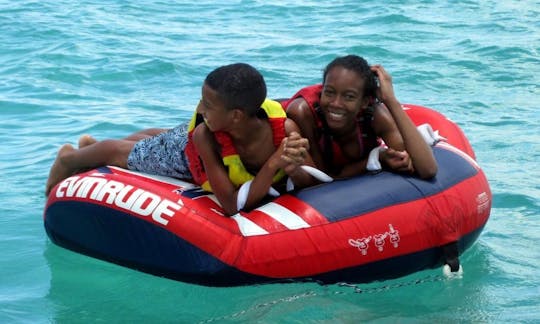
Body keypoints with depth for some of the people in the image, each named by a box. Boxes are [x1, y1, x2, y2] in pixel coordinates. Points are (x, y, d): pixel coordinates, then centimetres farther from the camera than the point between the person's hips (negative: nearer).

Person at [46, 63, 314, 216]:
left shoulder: (286, 129, -43)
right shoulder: (203, 137, -46)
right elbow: (232, 205, -45)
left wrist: (295, 170, -53)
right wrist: (273, 165, -55)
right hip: (185, 148, -4)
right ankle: (69, 158, 55)